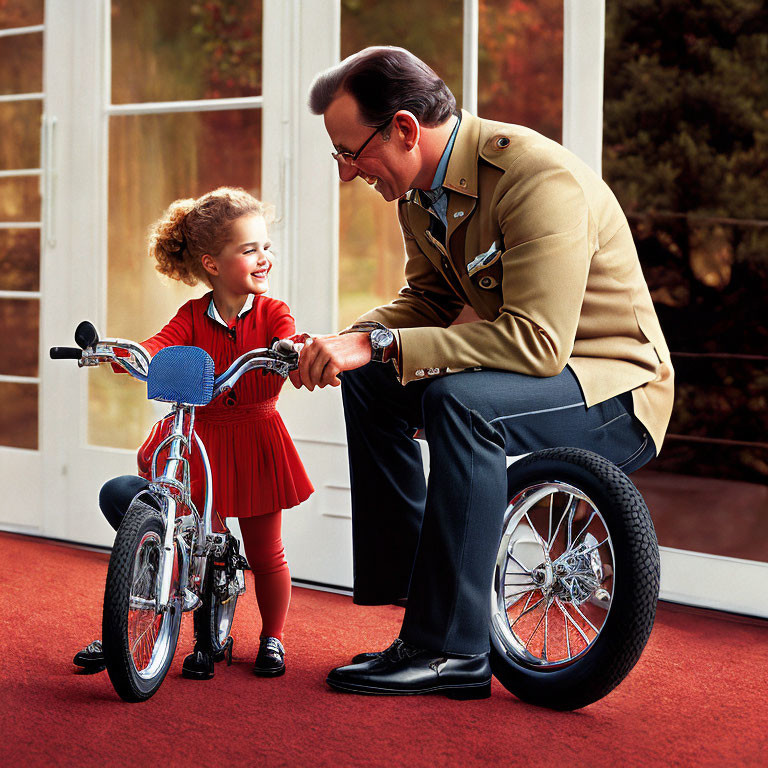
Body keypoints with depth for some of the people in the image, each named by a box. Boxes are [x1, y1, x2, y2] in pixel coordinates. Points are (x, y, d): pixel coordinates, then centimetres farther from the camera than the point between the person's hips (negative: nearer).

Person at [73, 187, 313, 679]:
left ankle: (273, 638, 29)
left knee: (265, 554, 9)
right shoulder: (194, 317, -3)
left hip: (256, 442, -1)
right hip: (201, 440, 1)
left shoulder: (273, 314, -6)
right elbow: (158, 348, -17)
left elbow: (287, 347, -24)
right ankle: (206, 639, 23)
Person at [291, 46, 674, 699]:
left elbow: (537, 341, -35)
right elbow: (428, 301, 13)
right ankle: (407, 585, 9)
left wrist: (379, 342, -35)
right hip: (534, 367, 9)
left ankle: (452, 650, -25)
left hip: (616, 389, -9)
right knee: (371, 383, 3)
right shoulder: (422, 189, 1)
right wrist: (347, 343, -8)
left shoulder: (541, 179, -28)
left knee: (459, 397, -33)